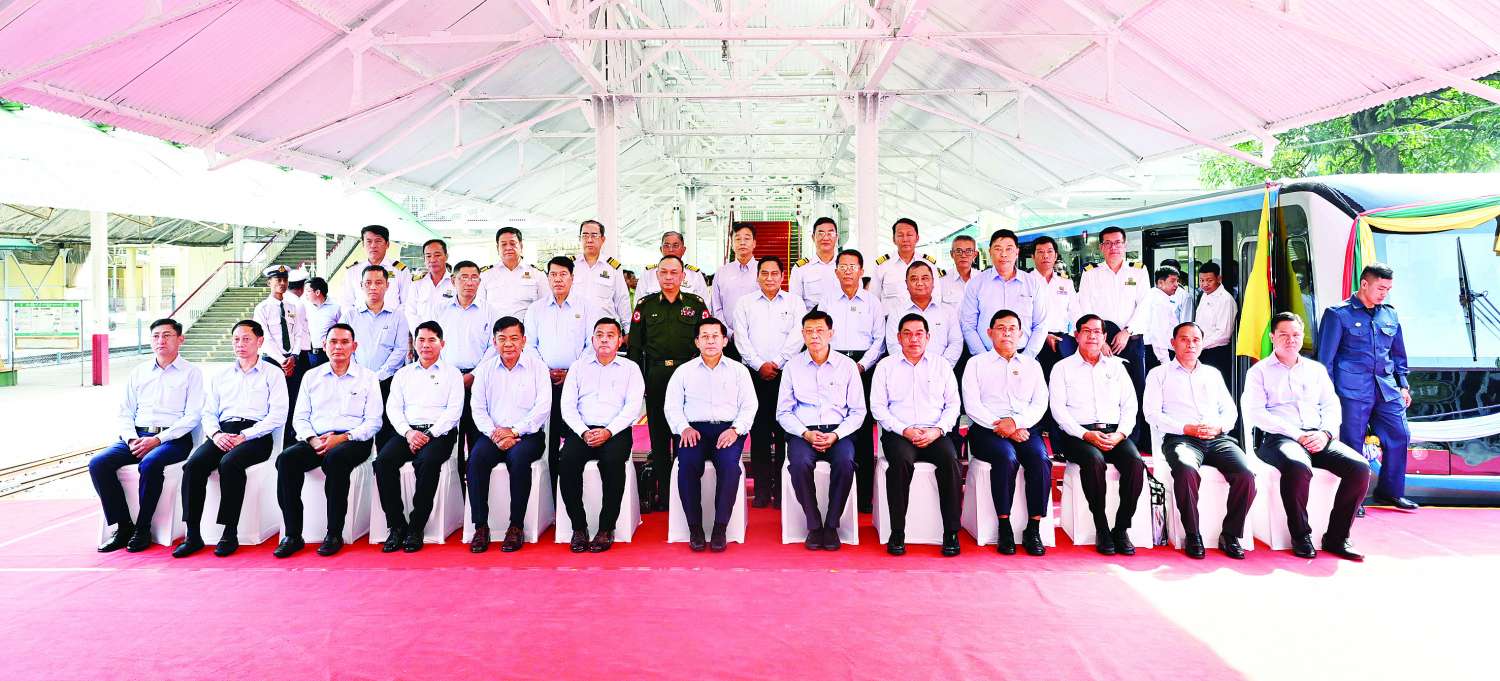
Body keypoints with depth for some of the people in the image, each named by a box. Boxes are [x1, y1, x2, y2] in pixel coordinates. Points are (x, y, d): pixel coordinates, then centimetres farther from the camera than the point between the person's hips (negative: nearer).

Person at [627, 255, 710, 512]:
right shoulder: (645, 305, 9)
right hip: (655, 376, 1)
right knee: (658, 436, 5)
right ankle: (661, 494, 13)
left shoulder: (696, 304, 7)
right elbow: (634, 346, 9)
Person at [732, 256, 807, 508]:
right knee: (758, 430, 0)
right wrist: (759, 365, -6)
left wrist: (777, 363, -9)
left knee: (784, 430, -3)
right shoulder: (745, 303, 13)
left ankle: (782, 489, 4)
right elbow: (741, 338, 4)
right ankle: (761, 489, 6)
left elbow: (797, 336, 0)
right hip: (755, 374, 1)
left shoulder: (794, 303, 11)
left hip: (785, 373, -1)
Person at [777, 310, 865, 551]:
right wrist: (805, 433, -10)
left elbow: (858, 411, 6)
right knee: (799, 463, -32)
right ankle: (813, 525, -13)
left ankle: (832, 525, -13)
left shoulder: (847, 366, 7)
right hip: (802, 431, 0)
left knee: (845, 462, -32)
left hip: (837, 431, 0)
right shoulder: (793, 366, 8)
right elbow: (783, 412, 7)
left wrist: (835, 435, -10)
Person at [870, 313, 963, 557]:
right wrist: (904, 430, -9)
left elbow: (953, 405, 12)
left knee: (950, 460, -30)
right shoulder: (886, 366, 12)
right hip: (898, 433, -1)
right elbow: (877, 406, 5)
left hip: (935, 434, 1)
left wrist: (937, 430, -7)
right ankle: (897, 533, -24)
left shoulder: (941, 366, 17)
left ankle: (951, 532, -21)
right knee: (901, 461, -34)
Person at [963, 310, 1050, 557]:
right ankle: (1005, 527, -23)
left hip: (1025, 427, 3)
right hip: (987, 429, -2)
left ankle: (1033, 528, -21)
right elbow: (972, 406, 1)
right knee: (1007, 458, -33)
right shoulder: (977, 364, 13)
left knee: (1041, 459, -28)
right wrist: (1002, 428, -11)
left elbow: (1040, 405, 9)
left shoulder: (1032, 365, 22)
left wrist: (1016, 422, -10)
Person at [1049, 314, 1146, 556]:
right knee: (1094, 460, -35)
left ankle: (1121, 529, -17)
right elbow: (1058, 409, -1)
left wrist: (1120, 434, -6)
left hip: (1114, 432, 3)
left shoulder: (1116, 366, 20)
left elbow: (1130, 405, 13)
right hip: (1078, 434, -3)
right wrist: (1087, 435, -14)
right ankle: (1101, 529, -23)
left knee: (1135, 461, -27)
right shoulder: (1062, 368, 10)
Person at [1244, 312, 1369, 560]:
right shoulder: (1259, 371, 9)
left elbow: (1332, 406, 17)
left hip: (1317, 438, 5)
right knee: (1298, 467, -38)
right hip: (1278, 438, -5)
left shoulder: (1317, 369, 24)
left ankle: (1336, 537, -12)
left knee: (1360, 467, -23)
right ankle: (1301, 536, -19)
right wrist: (1296, 435, -12)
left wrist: (1325, 433, -5)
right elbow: (1255, 412, -3)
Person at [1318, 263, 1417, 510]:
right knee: (1352, 443, -4)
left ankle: (1390, 492, 20)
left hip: (1387, 389, 6)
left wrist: (1403, 385, 18)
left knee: (1399, 436, 3)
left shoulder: (1390, 315, 15)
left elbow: (1398, 354, 24)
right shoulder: (1338, 314, -2)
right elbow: (1325, 357, -3)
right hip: (1353, 390, -6)